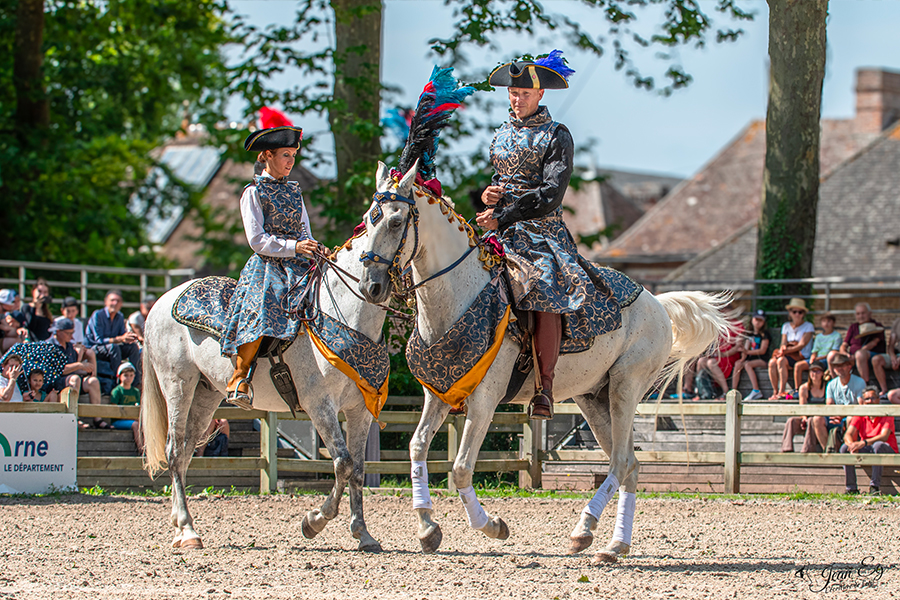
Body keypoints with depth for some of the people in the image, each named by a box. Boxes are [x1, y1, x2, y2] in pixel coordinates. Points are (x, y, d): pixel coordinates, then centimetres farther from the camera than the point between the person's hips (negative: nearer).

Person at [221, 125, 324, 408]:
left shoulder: (294, 191, 20)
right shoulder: (254, 192, 3)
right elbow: (258, 240, -6)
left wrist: (316, 251, -1)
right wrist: (293, 247, -18)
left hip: (300, 267, 6)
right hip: (267, 266, -6)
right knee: (261, 311, -34)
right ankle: (238, 378, -27)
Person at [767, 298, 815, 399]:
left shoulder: (808, 326, 1)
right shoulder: (786, 326, 18)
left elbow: (802, 345, -10)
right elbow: (783, 344, 9)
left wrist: (786, 351, -20)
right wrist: (782, 348, -17)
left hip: (802, 357, -5)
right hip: (788, 357, 5)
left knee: (781, 360, -33)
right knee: (772, 362, -27)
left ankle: (782, 392, -35)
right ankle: (775, 392, -24)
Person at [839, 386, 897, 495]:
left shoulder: (886, 415, -9)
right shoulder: (860, 416, 3)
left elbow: (884, 437, -25)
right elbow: (848, 435, -9)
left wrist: (864, 443, -39)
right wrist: (852, 444, -34)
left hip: (887, 451, -4)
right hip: (867, 450, 4)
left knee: (878, 445, -37)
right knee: (845, 447, -20)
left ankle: (875, 486, -35)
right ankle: (851, 488, -20)